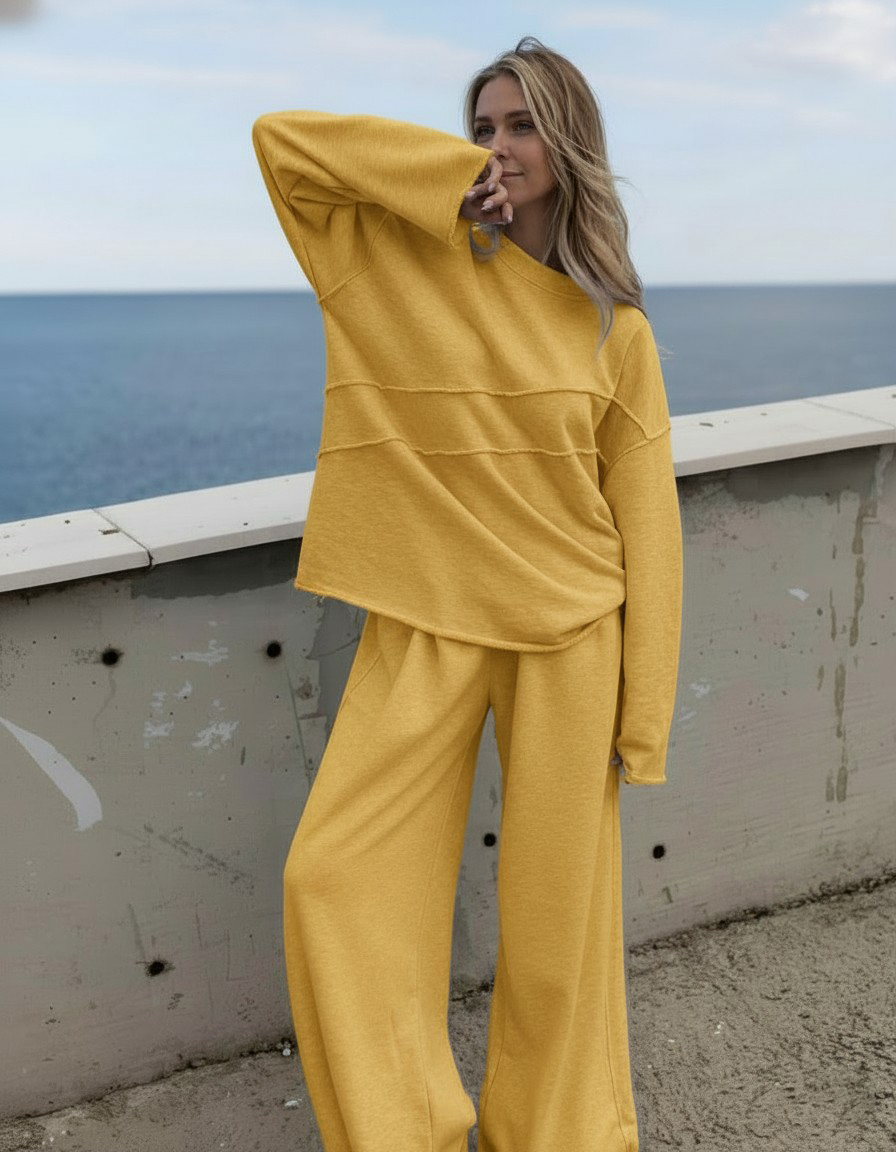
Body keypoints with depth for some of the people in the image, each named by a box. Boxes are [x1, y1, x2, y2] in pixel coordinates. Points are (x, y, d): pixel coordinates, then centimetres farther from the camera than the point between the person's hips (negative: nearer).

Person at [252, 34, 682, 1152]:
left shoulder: (614, 327, 2)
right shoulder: (404, 257, 4)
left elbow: (644, 516, 2)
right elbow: (278, 136, -1)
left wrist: (642, 713, -2)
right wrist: (451, 178, -6)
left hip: (569, 638, 0)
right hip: (425, 627, 1)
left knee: (557, 914, 8)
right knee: (338, 877, -4)